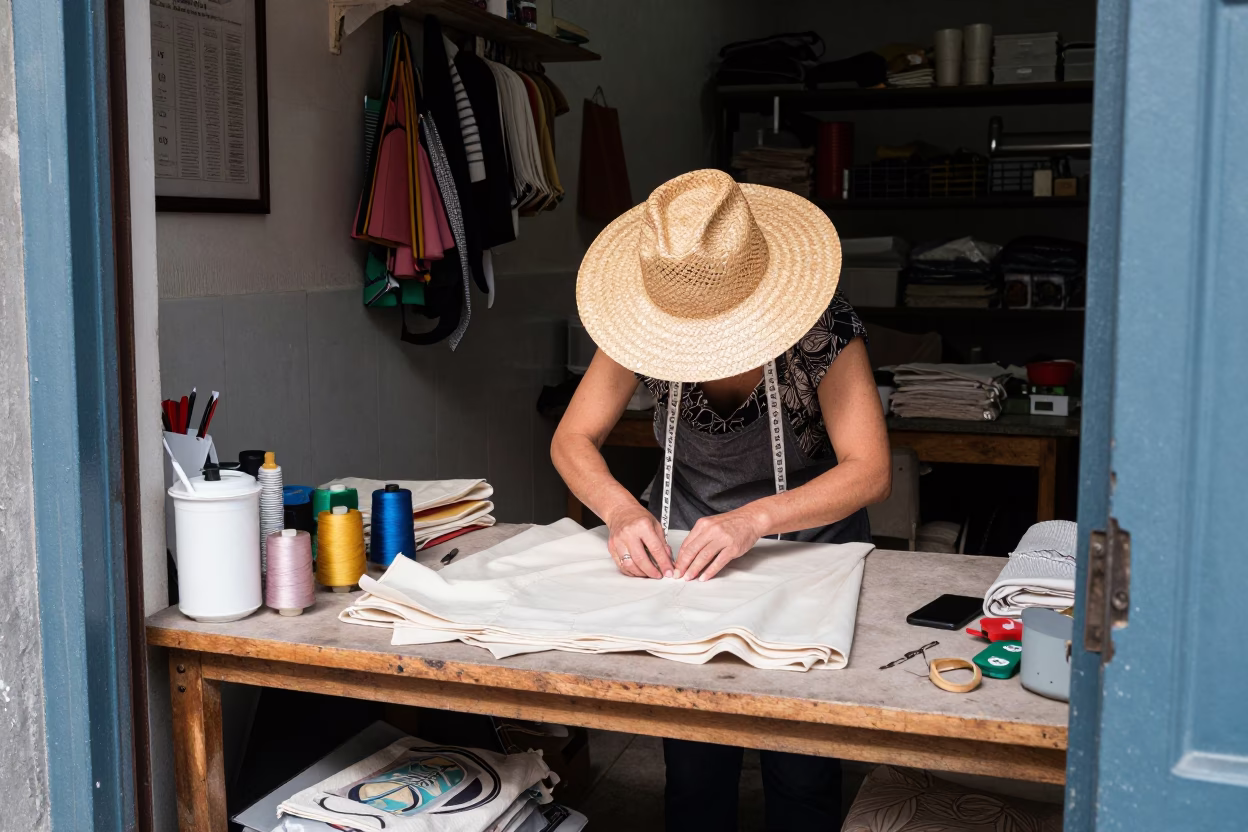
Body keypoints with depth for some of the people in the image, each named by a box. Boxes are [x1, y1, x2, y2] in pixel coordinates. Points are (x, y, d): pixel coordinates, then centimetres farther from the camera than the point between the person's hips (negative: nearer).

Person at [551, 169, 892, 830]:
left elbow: (869, 472, -27)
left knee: (800, 774, -4)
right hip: (684, 552, 2)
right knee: (693, 763, -1)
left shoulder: (821, 328, -23)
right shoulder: (642, 325, -15)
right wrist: (621, 509, -31)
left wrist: (754, 519, -41)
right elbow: (572, 440, -11)